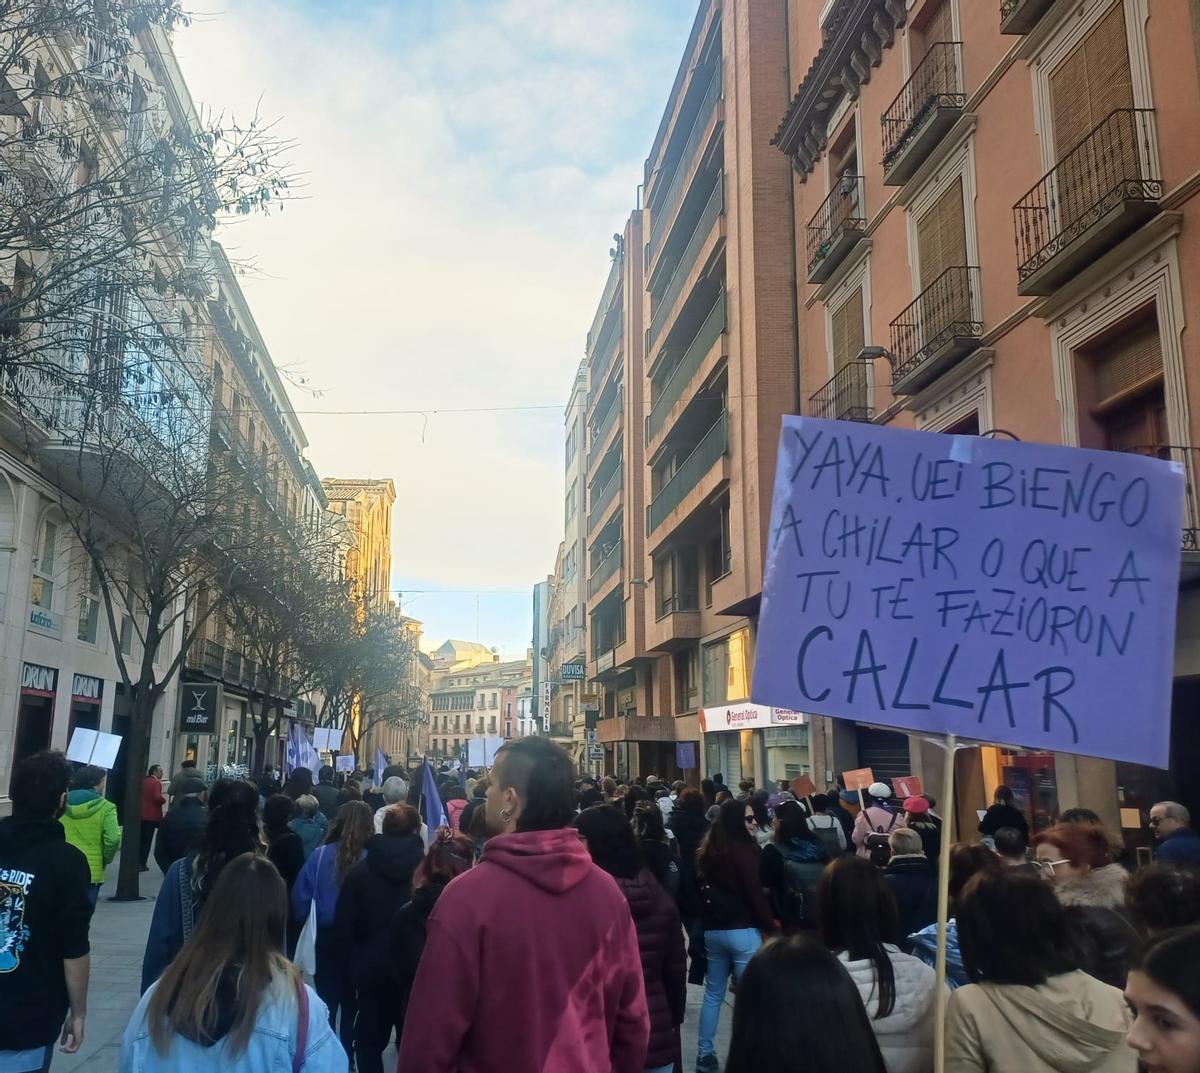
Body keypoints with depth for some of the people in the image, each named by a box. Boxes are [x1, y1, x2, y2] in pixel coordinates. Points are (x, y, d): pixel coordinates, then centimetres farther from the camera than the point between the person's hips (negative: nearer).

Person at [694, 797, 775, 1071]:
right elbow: (755, 895, -15)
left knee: (713, 994, 15)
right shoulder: (743, 851, -15)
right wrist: (770, 927, -4)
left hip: (712, 931, 7)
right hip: (742, 931, -7)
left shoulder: (708, 851, 9)